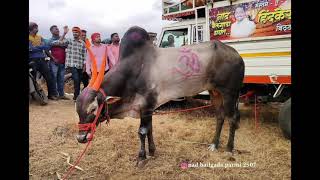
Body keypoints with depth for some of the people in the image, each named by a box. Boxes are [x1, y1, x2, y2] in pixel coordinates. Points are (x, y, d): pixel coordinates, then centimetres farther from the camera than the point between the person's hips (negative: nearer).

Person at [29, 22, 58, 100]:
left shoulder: (40, 37, 15)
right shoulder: (29, 38, 0)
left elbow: (47, 47, 4)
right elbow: (31, 48, -14)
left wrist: (36, 47, -9)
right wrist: (41, 47, -8)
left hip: (42, 60, 4)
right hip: (33, 61, -4)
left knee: (49, 78, 1)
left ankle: (52, 94, 9)